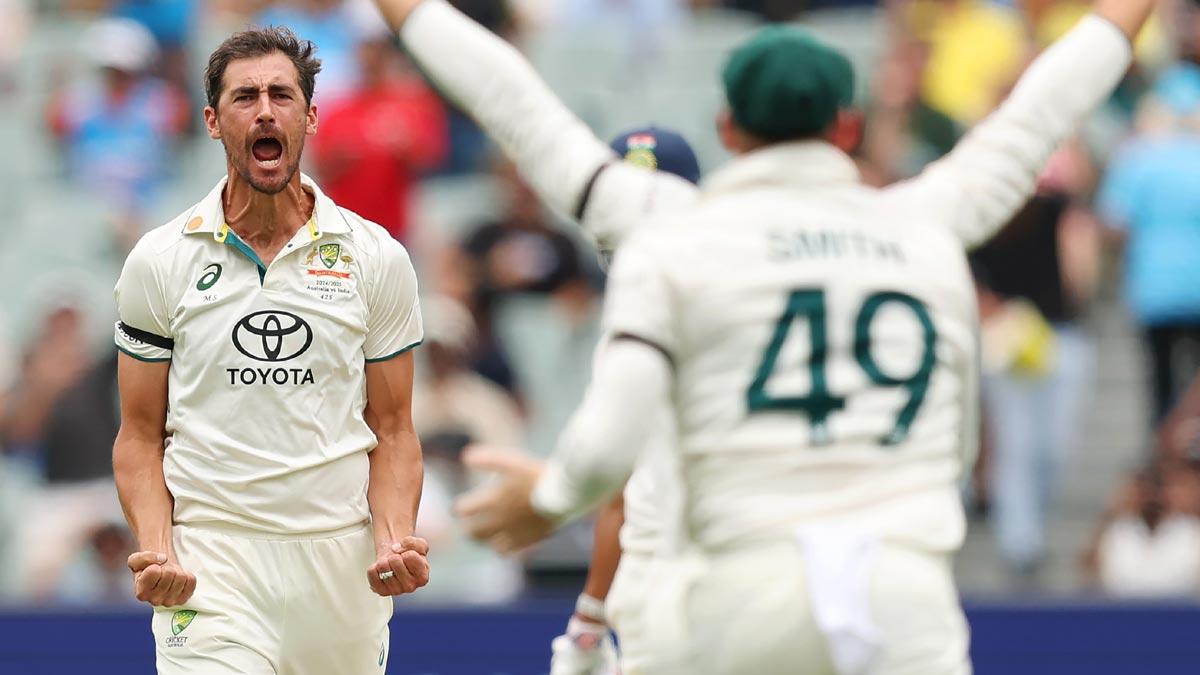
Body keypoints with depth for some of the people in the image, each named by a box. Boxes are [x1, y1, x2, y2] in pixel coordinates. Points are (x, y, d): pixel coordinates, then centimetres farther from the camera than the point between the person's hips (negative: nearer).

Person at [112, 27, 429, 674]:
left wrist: (394, 541, -9)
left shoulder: (378, 258, 5)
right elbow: (141, 434, 6)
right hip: (209, 564, -2)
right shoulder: (159, 261, 3)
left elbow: (391, 431, 8)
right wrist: (155, 548, -10)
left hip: (341, 562, 2)